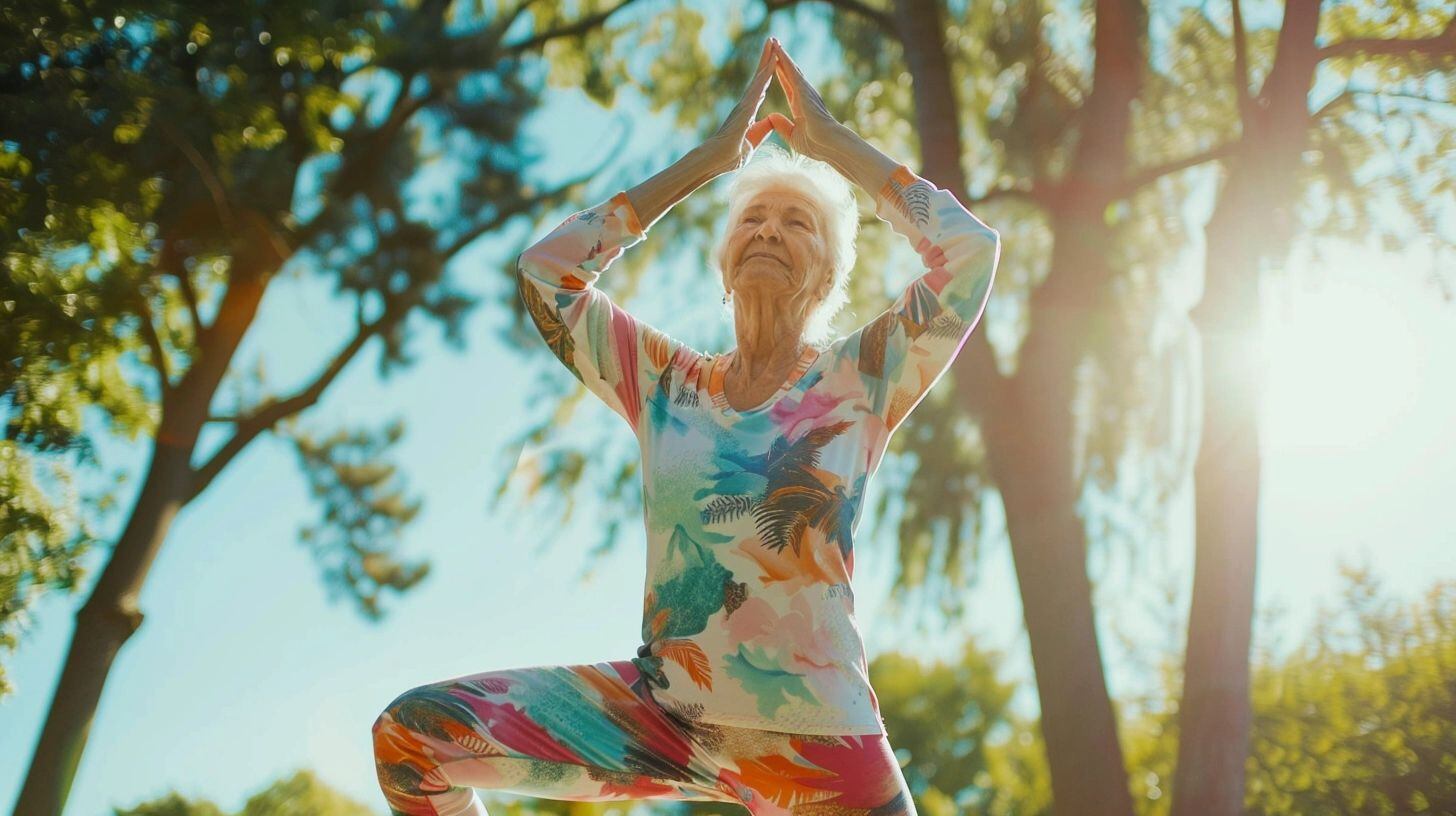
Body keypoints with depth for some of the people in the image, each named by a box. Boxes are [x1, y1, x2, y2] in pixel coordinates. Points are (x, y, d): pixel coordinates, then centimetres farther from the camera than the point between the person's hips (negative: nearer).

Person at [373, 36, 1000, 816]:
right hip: (660, 712, 3)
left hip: (813, 740, -3)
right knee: (408, 734, -8)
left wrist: (835, 144, -3)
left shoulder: (859, 379, -2)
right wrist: (705, 161, 3)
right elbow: (543, 267, 0)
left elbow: (972, 248, -13)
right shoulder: (666, 380, 5)